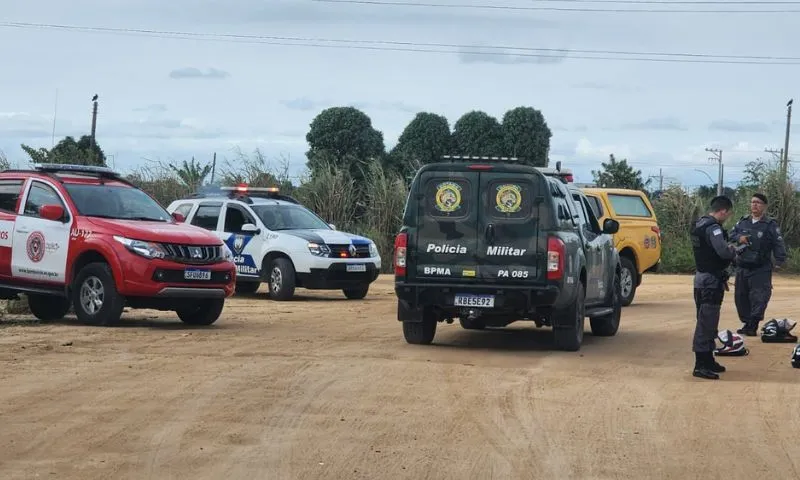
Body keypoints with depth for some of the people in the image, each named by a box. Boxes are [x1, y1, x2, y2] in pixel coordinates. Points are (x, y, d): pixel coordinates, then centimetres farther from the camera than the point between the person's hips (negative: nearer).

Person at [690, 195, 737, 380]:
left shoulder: (700, 224, 12)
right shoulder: (713, 228, -19)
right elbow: (724, 251, -29)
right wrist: (734, 249, -9)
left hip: (702, 278, 10)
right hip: (711, 281, -10)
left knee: (707, 322, 18)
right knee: (706, 323, -8)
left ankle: (708, 360, 27)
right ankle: (701, 366, -8)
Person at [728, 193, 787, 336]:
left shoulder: (770, 225, -4)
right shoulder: (743, 221, 10)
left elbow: (778, 244, -9)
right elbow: (731, 234, 13)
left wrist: (780, 260, -21)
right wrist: (738, 238, -9)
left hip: (761, 269, -5)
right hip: (742, 268, 5)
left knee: (759, 297, -13)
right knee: (740, 297, 10)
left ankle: (753, 326, -12)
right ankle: (746, 323, 22)